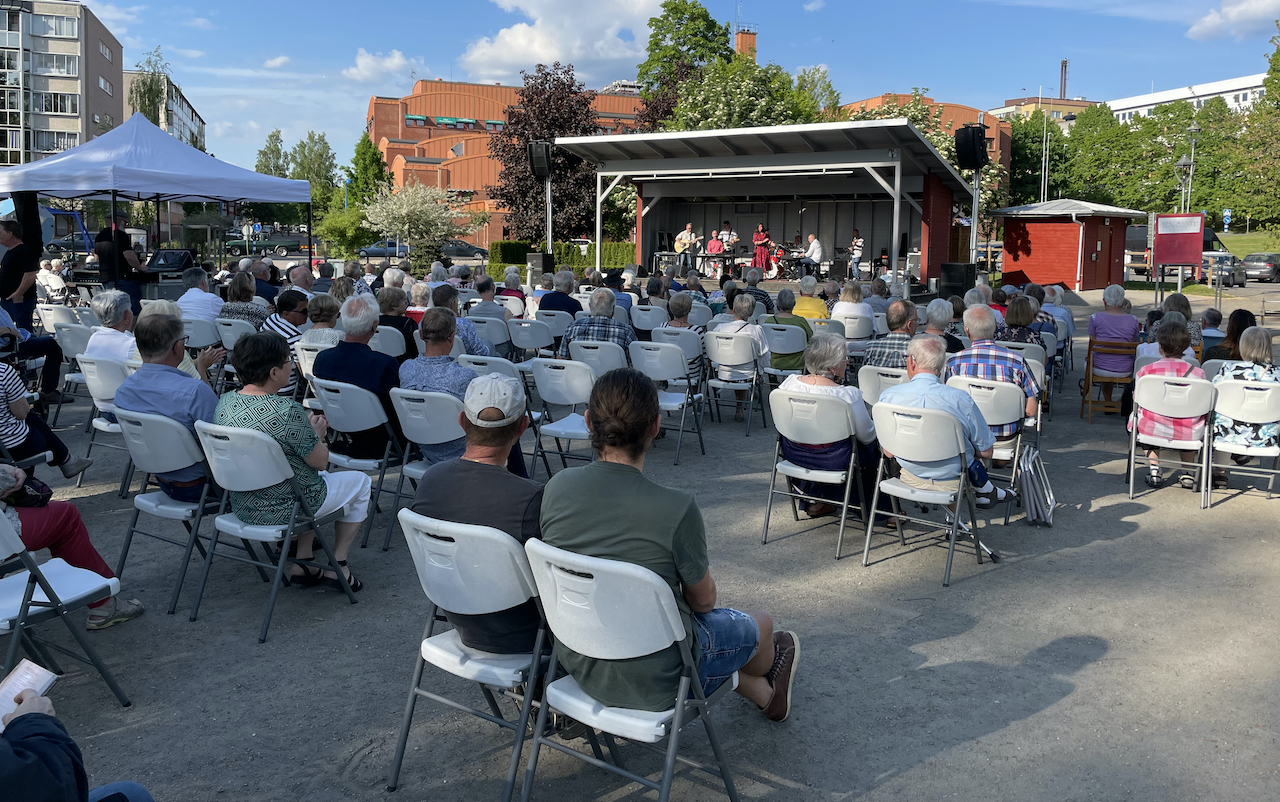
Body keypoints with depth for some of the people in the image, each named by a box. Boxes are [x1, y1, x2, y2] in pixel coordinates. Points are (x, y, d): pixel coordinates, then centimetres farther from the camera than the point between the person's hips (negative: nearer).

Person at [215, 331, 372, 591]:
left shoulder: (224, 403, -4)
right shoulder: (287, 411, -28)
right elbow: (321, 461, -16)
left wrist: (307, 428, 11)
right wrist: (317, 435, 3)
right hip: (283, 510, -7)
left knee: (308, 477, 36)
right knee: (360, 481, 17)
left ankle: (303, 561, 31)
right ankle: (337, 565, 21)